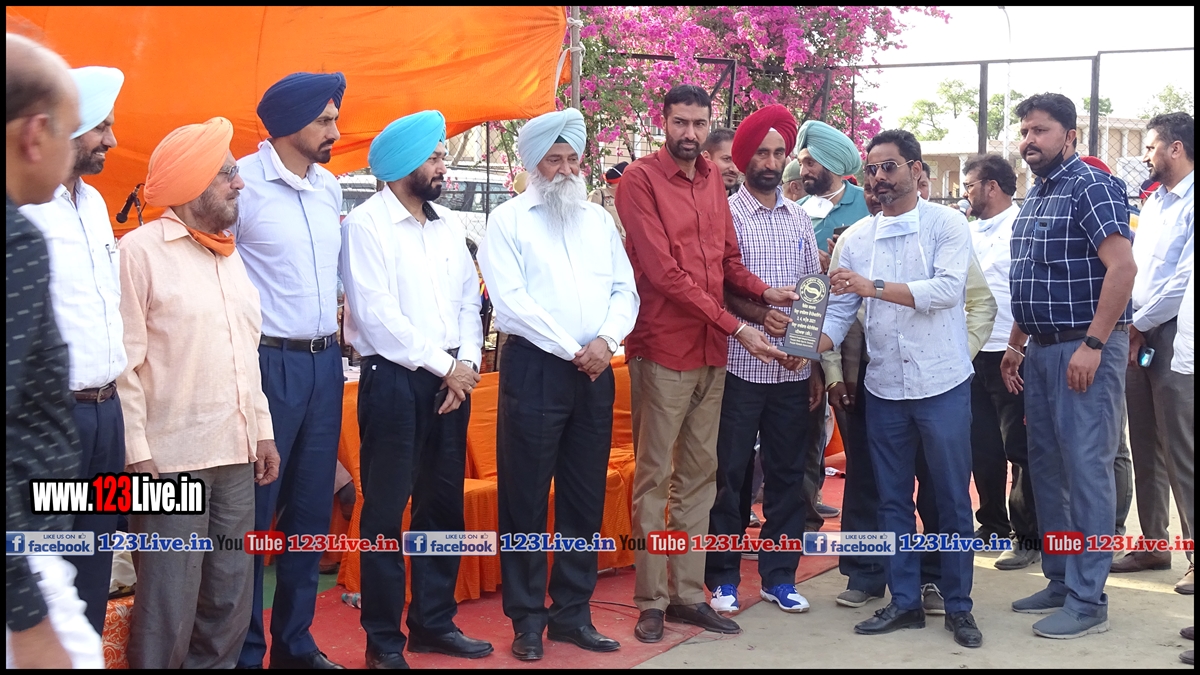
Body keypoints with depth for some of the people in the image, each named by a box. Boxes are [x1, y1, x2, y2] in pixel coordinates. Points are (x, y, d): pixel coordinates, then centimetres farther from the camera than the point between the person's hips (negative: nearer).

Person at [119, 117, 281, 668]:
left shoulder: (229, 254, 16)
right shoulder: (141, 249, -7)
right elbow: (124, 360, -11)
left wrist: (263, 431, 16)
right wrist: (136, 453, -14)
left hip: (236, 455, 7)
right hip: (172, 459, -7)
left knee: (231, 600, 11)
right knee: (169, 607, -1)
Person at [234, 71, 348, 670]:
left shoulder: (330, 188, 12)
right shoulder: (244, 182, -10)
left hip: (325, 361, 7)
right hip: (269, 362, -7)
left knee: (312, 507, 12)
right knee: (253, 511, 0)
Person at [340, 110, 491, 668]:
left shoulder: (448, 225, 14)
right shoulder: (366, 224, -6)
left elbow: (469, 299, 13)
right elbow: (375, 313, -14)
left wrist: (467, 361, -4)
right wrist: (443, 365, -12)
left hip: (451, 379, 6)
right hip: (393, 380, -6)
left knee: (444, 506, 11)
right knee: (386, 511, 0)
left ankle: (434, 621, 24)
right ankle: (384, 638, 10)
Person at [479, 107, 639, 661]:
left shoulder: (599, 220, 15)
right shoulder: (509, 220, -1)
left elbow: (625, 290, 10)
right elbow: (511, 302, -11)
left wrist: (606, 340, -10)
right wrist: (572, 350, -12)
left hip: (595, 371, 5)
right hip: (534, 367, -5)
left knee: (586, 498, 8)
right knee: (526, 498, 1)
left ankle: (572, 612, 19)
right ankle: (527, 618, 12)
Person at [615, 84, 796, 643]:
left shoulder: (712, 179, 13)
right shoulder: (641, 179, -8)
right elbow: (663, 271, -16)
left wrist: (764, 292, -4)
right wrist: (736, 327, -17)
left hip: (712, 350, 7)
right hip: (662, 348, -6)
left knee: (699, 474, 10)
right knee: (655, 476, 1)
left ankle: (688, 593, 19)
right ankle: (652, 600, 10)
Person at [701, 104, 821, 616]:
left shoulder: (799, 219, 11)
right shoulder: (726, 215, -4)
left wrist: (815, 365, 7)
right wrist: (765, 341, -19)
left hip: (793, 372, 5)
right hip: (740, 369, -4)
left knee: (787, 474, 10)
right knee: (728, 474, 3)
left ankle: (779, 576, 21)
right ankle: (723, 579, 16)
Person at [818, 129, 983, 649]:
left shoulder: (946, 224, -4)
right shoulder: (856, 238, 7)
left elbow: (947, 288, -18)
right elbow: (840, 306, 3)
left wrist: (874, 286, -24)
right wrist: (816, 346, -16)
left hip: (942, 384, -4)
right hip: (884, 387, 4)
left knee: (952, 498, 5)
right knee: (893, 499, 10)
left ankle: (958, 606, 17)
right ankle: (904, 601, 22)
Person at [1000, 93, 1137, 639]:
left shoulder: (1091, 186, -10)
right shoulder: (1033, 197, 16)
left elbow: (1122, 266, -20)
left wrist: (1092, 346, -23)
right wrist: (1015, 346, 19)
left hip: (1086, 348, -9)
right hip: (1041, 349, 9)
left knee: (1086, 468, -6)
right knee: (1045, 466, 12)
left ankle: (1088, 600, 1)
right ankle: (1060, 580, 24)